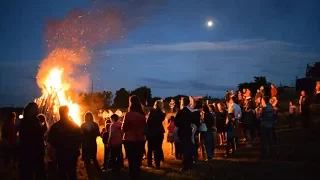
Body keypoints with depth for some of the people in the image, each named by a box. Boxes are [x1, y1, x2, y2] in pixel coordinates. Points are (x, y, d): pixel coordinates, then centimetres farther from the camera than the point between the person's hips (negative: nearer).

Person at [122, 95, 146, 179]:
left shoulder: (128, 114, -16)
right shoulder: (142, 115, -4)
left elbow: (124, 129, -8)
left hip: (130, 141, -4)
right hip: (140, 140, 4)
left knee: (131, 161, 8)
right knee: (138, 161, 15)